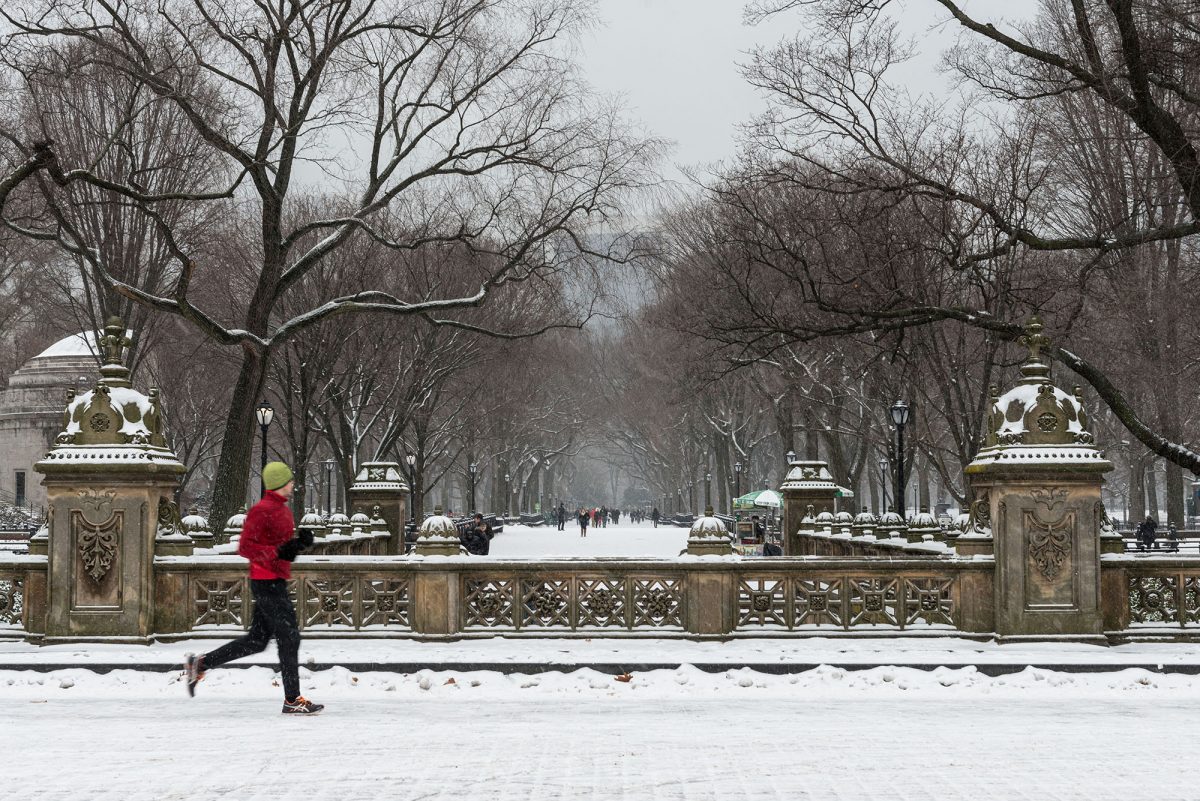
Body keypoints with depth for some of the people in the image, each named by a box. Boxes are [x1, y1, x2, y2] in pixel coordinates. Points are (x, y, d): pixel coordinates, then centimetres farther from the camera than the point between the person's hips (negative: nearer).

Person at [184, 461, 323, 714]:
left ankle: (199, 664, 18)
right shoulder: (261, 510, -14)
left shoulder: (283, 509, 16)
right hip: (267, 582, -10)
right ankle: (292, 700, -1)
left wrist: (299, 542, 4)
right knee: (289, 638, -7)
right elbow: (245, 547, -18)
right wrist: (277, 552, -28)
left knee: (257, 641, 12)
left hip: (274, 582, 10)